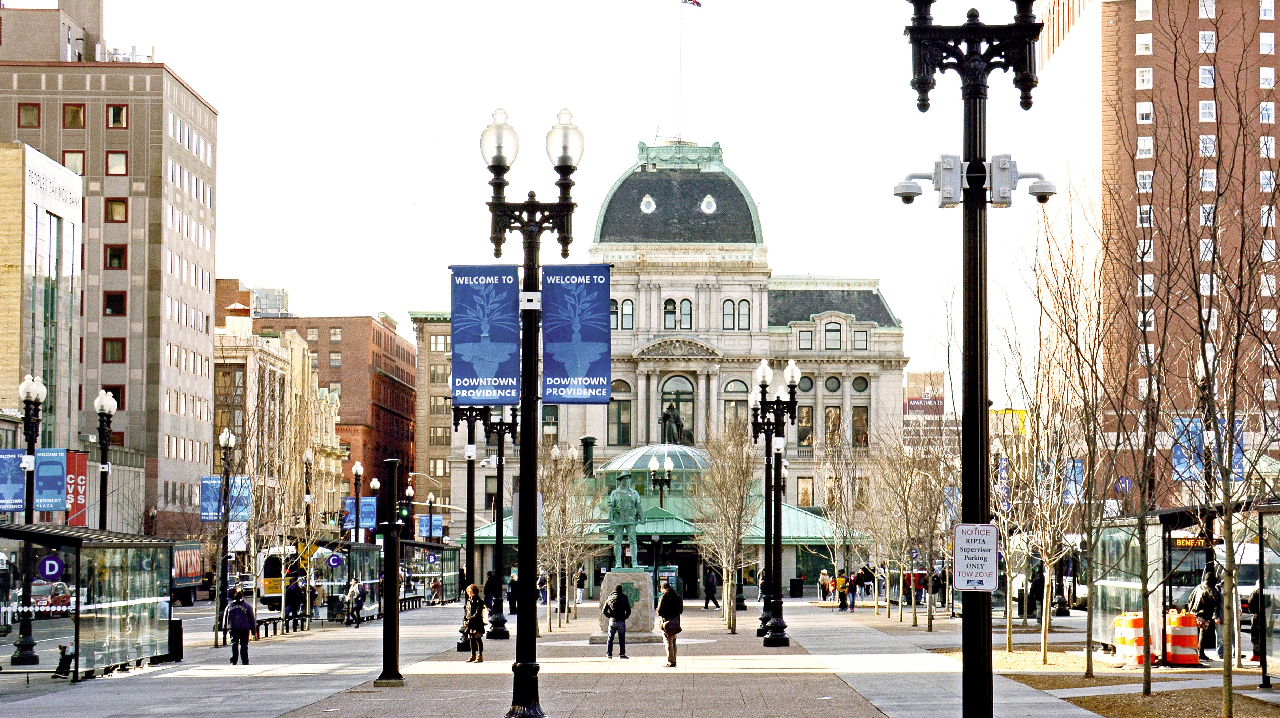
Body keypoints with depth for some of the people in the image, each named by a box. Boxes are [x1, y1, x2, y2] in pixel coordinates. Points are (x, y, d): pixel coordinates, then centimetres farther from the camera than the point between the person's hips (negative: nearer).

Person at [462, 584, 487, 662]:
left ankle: (480, 656, -2)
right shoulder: (469, 601, 14)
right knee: (472, 640, 14)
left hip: (477, 624, -8)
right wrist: (464, 620, 0)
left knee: (478, 640, -5)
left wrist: (469, 621, -22)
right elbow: (465, 611, 16)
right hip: (470, 624, 8)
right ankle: (473, 655, 23)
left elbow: (477, 614, -17)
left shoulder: (478, 602, -11)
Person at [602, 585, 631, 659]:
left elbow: (604, 611, 4)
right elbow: (628, 611, -5)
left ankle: (609, 654, 9)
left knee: (610, 638, 10)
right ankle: (622, 654, -1)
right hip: (621, 621, -2)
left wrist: (609, 616, 12)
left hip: (612, 621, 2)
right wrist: (624, 617, 8)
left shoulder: (609, 599, 5)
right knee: (622, 638, 2)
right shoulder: (624, 599, -2)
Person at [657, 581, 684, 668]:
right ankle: (673, 661, 20)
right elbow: (681, 610, 13)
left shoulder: (664, 597, -12)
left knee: (668, 642, -3)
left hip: (667, 622, -6)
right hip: (676, 621, 7)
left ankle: (671, 662, -4)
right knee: (673, 642, 16)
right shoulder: (677, 597, 8)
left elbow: (659, 612, -14)